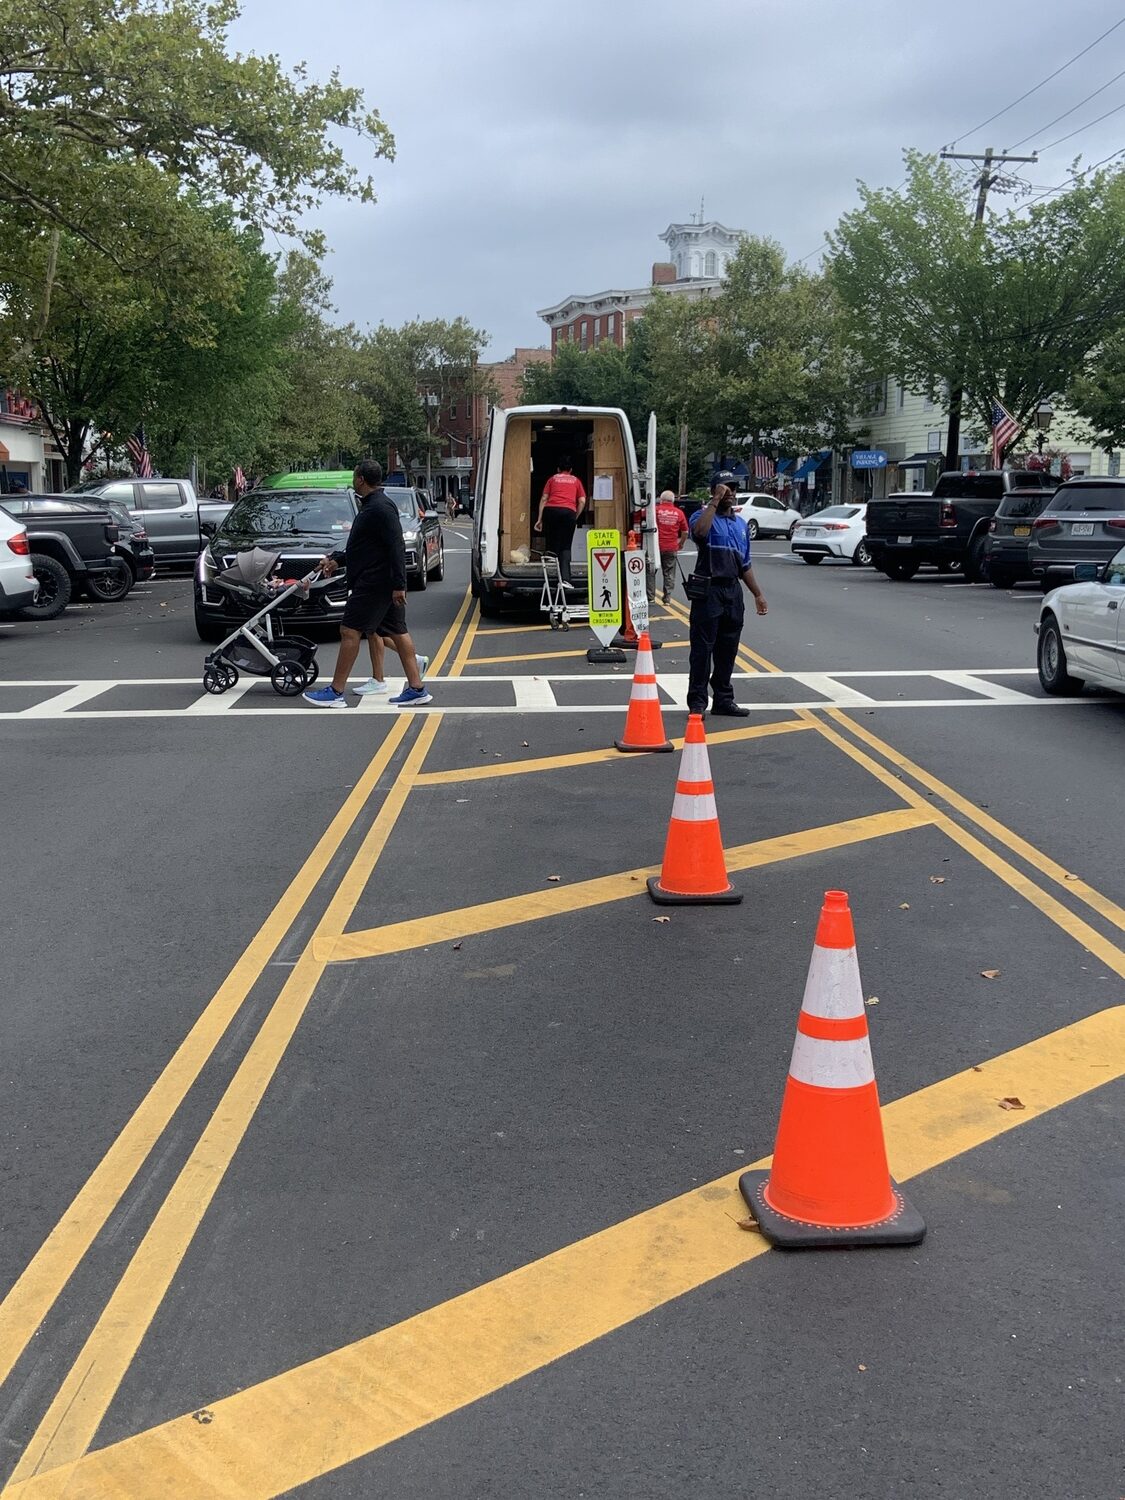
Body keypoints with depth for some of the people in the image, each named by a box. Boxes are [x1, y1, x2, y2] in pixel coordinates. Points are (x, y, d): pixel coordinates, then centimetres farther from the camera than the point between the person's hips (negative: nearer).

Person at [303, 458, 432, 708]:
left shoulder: (380, 508, -16)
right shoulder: (372, 505, 17)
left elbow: (396, 547, -22)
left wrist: (398, 584, -24)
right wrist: (337, 559, 26)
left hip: (374, 582, -11)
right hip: (386, 584, 11)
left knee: (350, 631, -6)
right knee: (397, 632, 9)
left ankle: (336, 692, -2)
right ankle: (416, 689, 9)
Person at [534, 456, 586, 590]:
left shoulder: (553, 478, 23)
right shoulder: (576, 480, 24)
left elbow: (544, 499, 14)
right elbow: (582, 501, 12)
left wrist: (540, 519, 13)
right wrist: (575, 518, 20)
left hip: (550, 510, 0)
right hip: (568, 512, 0)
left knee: (551, 544, 5)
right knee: (565, 547, -1)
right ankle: (565, 578, -17)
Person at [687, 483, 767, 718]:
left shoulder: (741, 524, 18)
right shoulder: (704, 516, -1)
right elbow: (699, 530, -29)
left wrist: (758, 594, 19)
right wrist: (715, 501, -20)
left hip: (733, 591, 6)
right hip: (709, 590, -6)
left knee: (728, 649, 10)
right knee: (702, 648, -4)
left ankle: (723, 699, 19)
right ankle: (697, 701, 0)